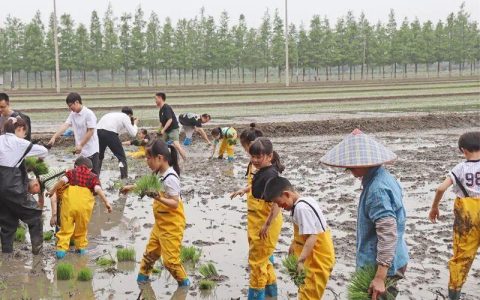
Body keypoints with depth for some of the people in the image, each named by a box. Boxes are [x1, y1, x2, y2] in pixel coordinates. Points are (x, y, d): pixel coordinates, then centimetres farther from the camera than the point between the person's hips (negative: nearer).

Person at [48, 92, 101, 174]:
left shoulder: (89, 113, -15)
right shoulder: (73, 114, 7)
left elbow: (90, 132, -17)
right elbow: (65, 125, -3)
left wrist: (80, 145, -18)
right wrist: (54, 137, -16)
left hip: (91, 150, -7)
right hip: (81, 151, 7)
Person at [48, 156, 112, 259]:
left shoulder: (71, 172, 21)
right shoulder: (93, 176, 18)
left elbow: (63, 180, 0)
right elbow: (98, 189, 1)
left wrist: (52, 191, 8)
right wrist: (106, 202, 2)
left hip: (69, 201, 0)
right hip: (85, 203, 0)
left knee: (66, 227, 8)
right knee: (81, 227, 19)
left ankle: (62, 248, 0)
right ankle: (81, 247, 28)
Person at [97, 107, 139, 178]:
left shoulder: (115, 115, 32)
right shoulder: (125, 117, 12)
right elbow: (132, 133, 8)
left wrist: (131, 124, 40)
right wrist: (135, 124, 26)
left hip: (98, 130, 6)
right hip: (109, 133, -6)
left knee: (99, 156, 24)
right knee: (121, 156, 9)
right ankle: (124, 177, 6)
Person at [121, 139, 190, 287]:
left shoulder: (170, 178, -25)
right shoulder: (159, 174, 4)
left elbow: (175, 203, -25)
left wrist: (159, 198, -38)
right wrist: (132, 187, 24)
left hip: (172, 226, -9)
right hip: (160, 224, 9)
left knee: (170, 258, -3)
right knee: (150, 252, 20)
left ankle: (183, 280, 15)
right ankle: (143, 275, 36)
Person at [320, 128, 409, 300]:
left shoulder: (377, 189, -25)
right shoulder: (382, 177, 7)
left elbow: (388, 233, -29)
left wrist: (380, 277, -29)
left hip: (381, 265, -10)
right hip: (390, 262, 10)